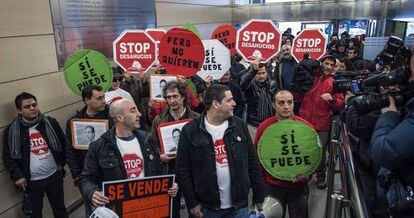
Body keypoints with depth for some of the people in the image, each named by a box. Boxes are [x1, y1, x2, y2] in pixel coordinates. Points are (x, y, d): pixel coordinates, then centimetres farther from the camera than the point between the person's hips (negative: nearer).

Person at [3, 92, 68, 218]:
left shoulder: (50, 122, -2)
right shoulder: (12, 130, -6)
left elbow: (63, 143, 8)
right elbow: (7, 156, -1)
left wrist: (61, 162, 4)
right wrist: (17, 175, -8)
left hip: (54, 175, 2)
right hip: (32, 180, -1)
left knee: (59, 207, 18)